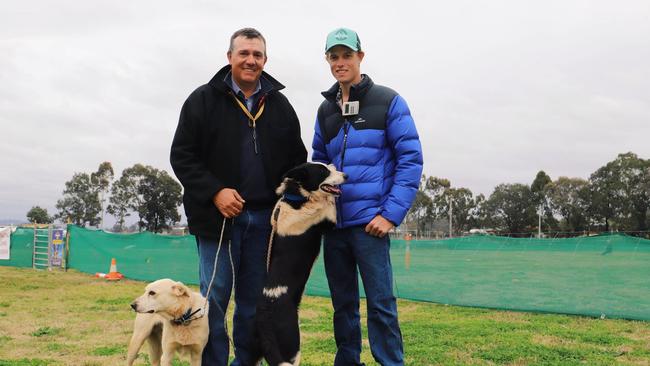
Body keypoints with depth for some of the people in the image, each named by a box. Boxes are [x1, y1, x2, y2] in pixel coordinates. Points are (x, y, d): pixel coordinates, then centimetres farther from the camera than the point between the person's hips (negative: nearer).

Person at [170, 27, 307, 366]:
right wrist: (215, 192, -15)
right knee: (214, 298, 0)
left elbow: (296, 159, 14)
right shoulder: (204, 100, 0)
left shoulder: (280, 105, 10)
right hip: (218, 216, -3)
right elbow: (181, 155, -3)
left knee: (255, 300, 10)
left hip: (264, 218, 3)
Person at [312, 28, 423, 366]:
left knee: (380, 303, -5)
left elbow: (411, 159, -6)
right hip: (333, 223, 5)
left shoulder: (388, 101, -2)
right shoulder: (325, 110, 13)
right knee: (342, 302, 13)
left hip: (369, 221, -5)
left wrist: (391, 214, -13)